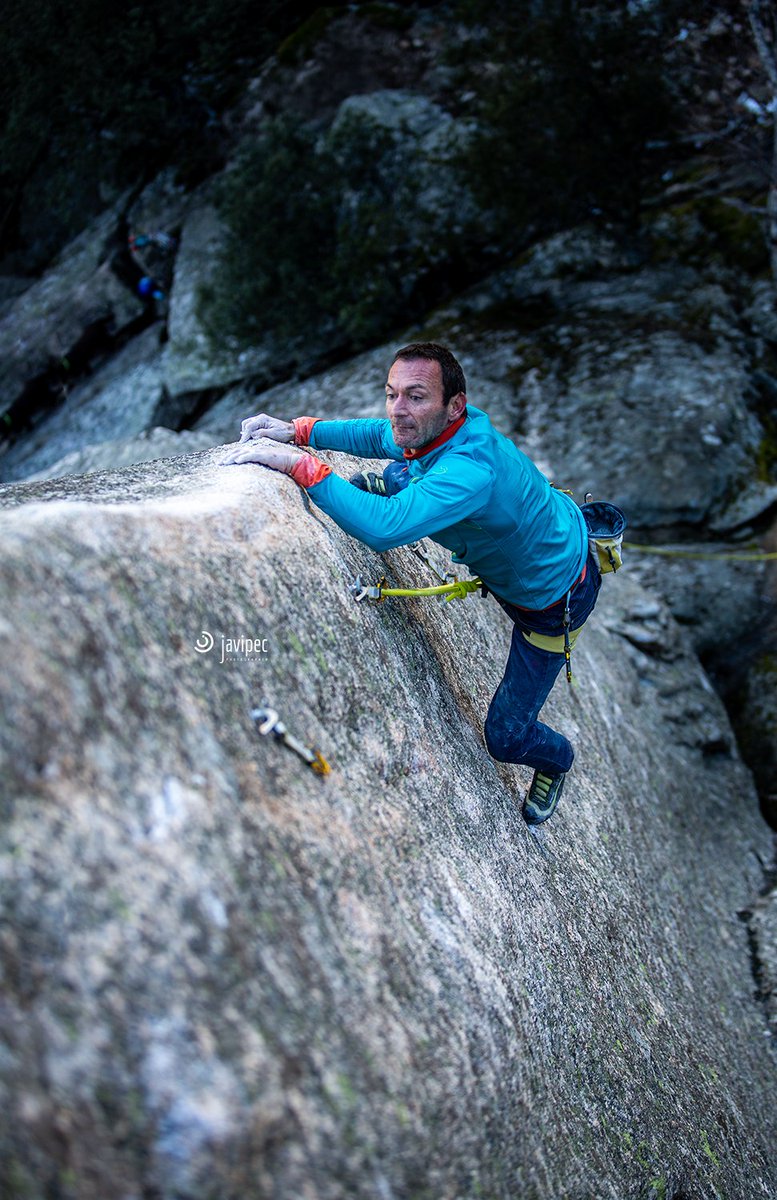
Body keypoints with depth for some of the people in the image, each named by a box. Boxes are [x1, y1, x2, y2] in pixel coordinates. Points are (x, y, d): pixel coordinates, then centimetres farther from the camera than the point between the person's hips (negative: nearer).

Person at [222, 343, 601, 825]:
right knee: (390, 479, 10)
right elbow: (375, 436, 3)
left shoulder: (473, 468, -44)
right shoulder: (427, 431, -17)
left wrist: (299, 463, -52)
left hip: (554, 596, -7)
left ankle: (556, 759, 37)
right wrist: (298, 430, -12)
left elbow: (384, 528, -56)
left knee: (505, 736, 3)